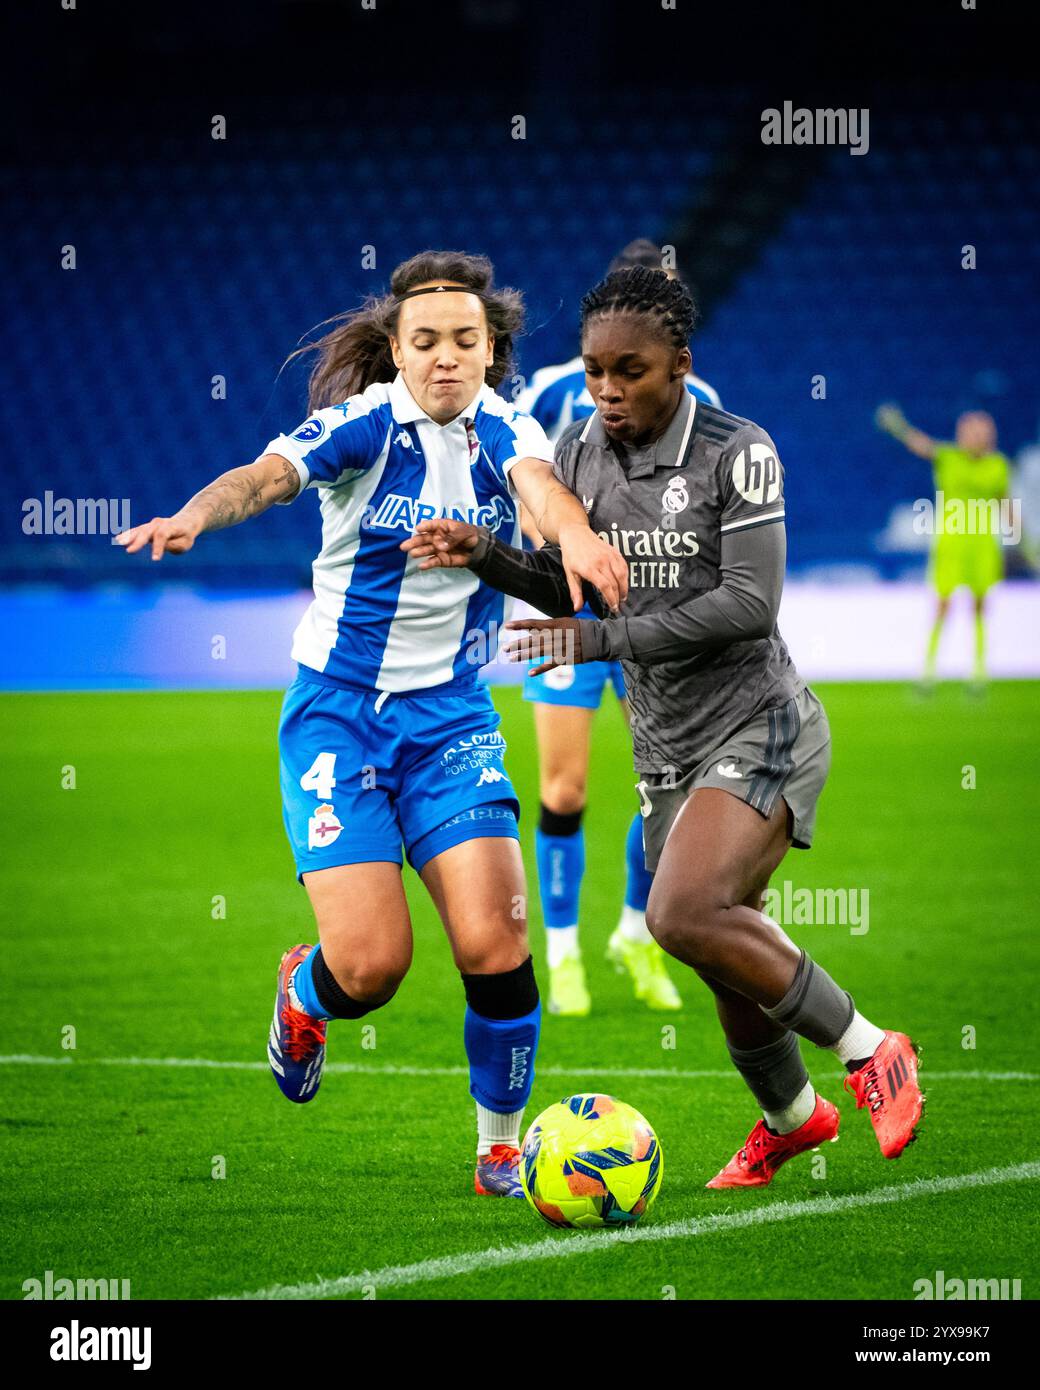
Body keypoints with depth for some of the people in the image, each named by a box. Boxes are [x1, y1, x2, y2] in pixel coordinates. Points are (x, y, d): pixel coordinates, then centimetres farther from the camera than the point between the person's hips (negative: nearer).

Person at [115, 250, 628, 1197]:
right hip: (337, 716, -3)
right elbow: (269, 475, -29)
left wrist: (575, 535, -50)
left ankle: (501, 1145, 9)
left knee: (494, 944, -13)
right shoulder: (363, 425, -11)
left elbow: (541, 485, -25)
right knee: (372, 961, -13)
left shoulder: (502, 430, -2)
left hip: (452, 718, 3)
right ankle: (302, 996, 25)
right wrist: (196, 515, -52)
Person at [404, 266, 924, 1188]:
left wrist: (605, 640, -23)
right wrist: (485, 554, -4)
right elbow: (569, 589, 15)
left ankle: (868, 1051, -10)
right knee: (728, 953, 12)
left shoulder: (737, 453, -13)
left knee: (683, 914, -26)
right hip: (670, 749, 6)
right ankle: (790, 1116, 39)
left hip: (759, 729, -6)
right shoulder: (578, 454, 5)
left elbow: (751, 602, -19)